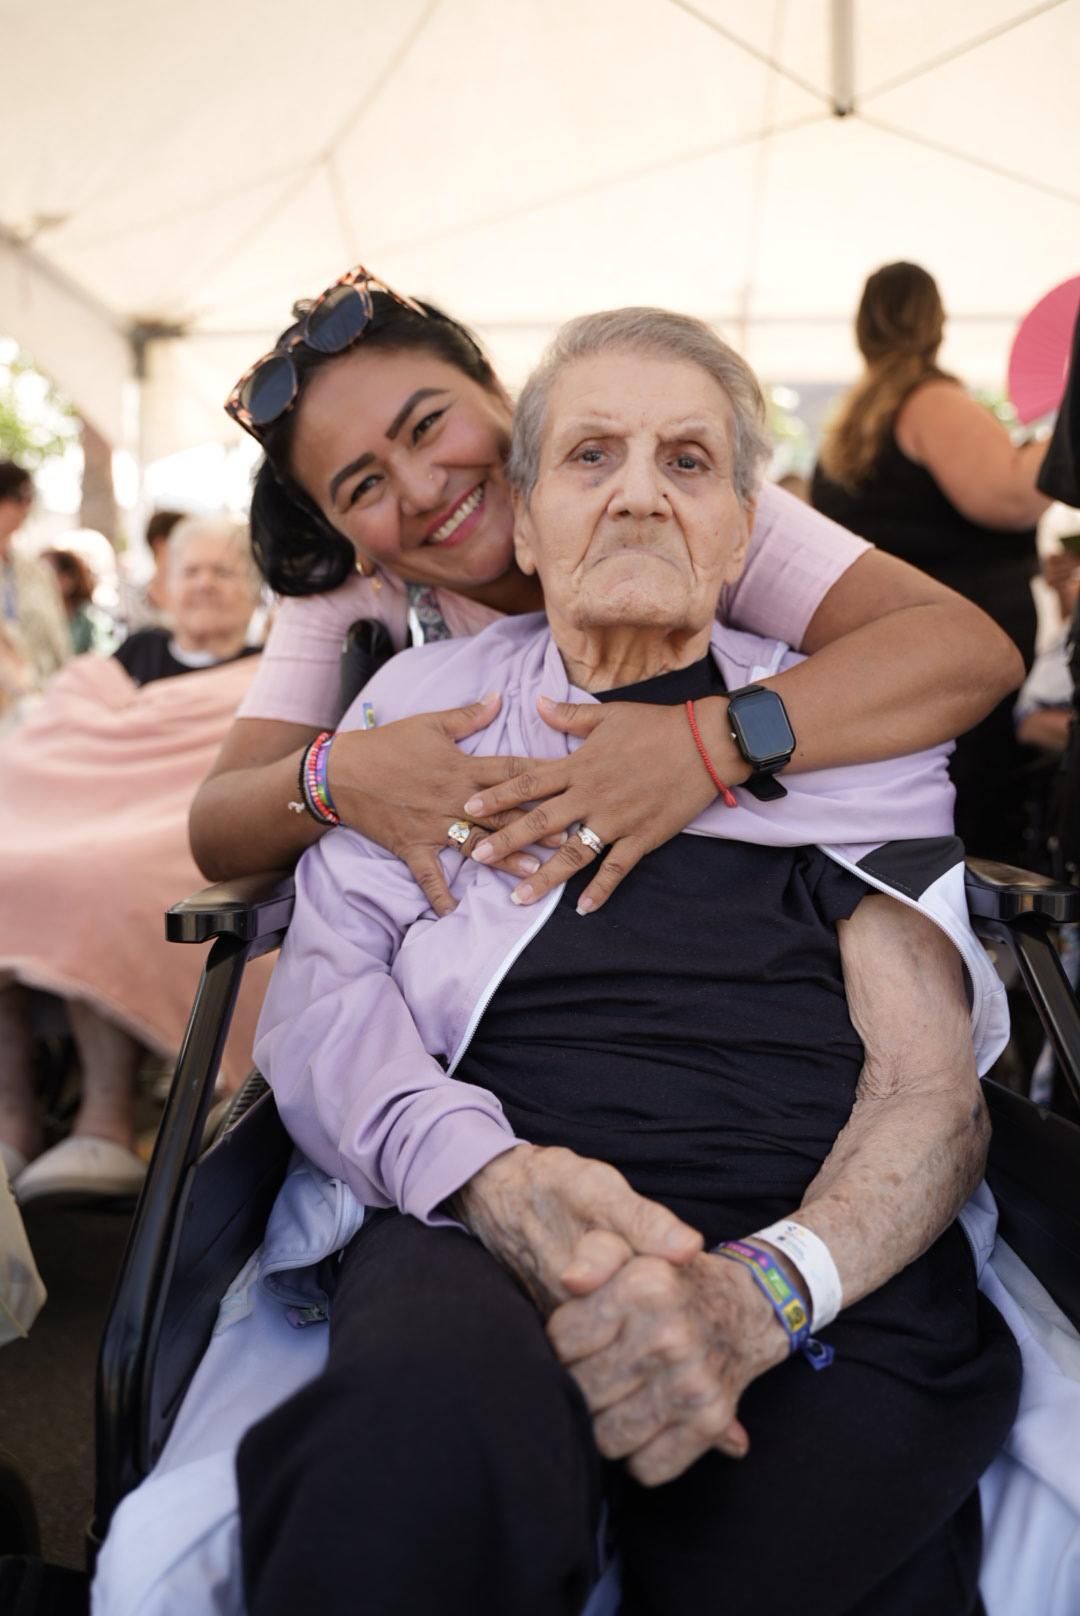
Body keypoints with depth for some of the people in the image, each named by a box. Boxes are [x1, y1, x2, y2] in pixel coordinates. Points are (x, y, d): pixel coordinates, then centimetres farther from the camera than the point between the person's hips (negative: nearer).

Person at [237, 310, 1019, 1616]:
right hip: (483, 1234, 1)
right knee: (429, 1424, -33)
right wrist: (493, 1174, -16)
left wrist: (762, 1288, -17)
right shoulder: (425, 701, 17)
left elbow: (931, 1085, 5)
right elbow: (322, 994, 6)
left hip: (833, 1272, 0)